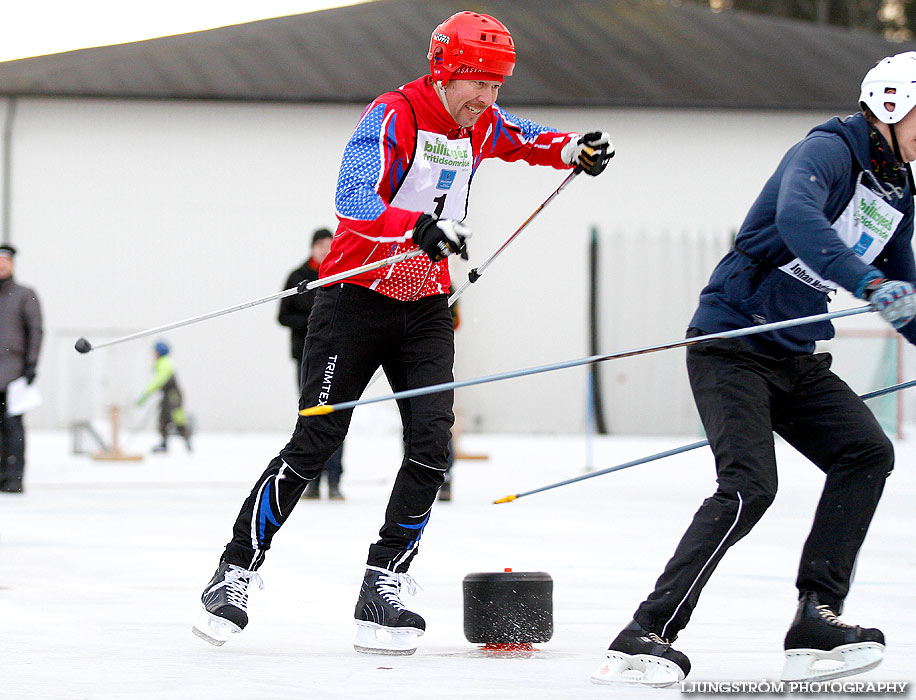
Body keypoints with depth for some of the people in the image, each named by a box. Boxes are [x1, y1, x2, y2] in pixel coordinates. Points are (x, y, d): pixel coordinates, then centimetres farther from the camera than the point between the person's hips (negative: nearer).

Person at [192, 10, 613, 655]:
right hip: (357, 297, -6)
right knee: (315, 443, -7)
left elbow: (527, 140, 24)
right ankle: (237, 572, 5)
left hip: (426, 307, 6)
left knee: (431, 443, -10)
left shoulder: (480, 124, 3)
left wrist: (576, 150, 2)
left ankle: (383, 590, -4)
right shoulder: (394, 117, -18)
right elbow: (354, 201, -32)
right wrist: (419, 228, -49)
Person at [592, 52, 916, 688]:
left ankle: (817, 621, -12)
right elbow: (797, 218, -37)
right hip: (731, 344, -9)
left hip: (796, 359, 9)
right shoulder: (829, 152, -14)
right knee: (750, 487, -22)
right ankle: (645, 638, -20)